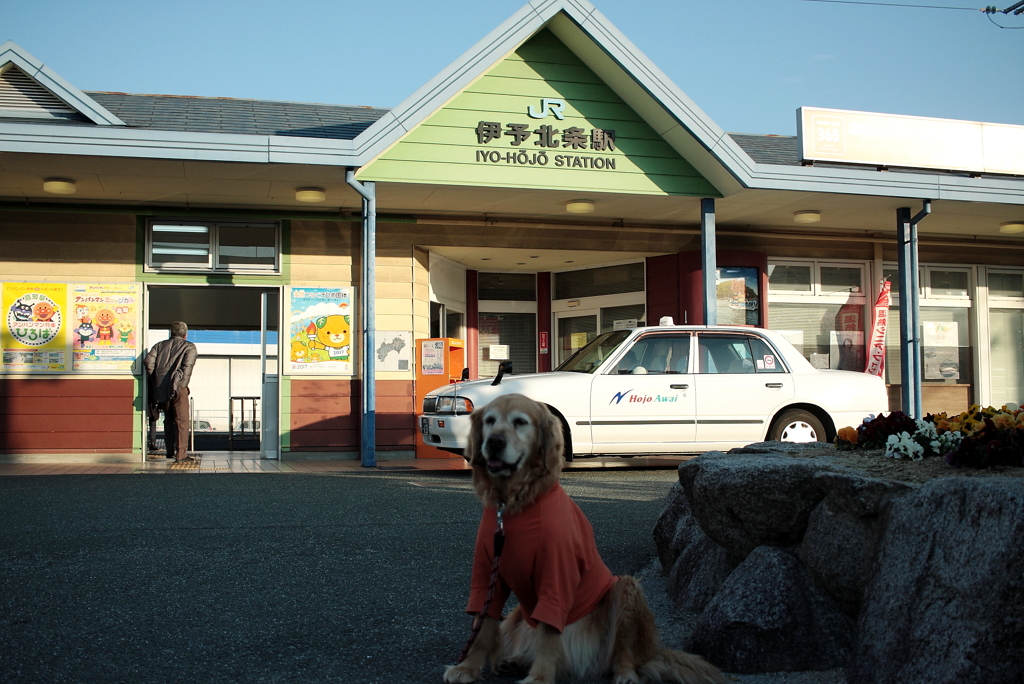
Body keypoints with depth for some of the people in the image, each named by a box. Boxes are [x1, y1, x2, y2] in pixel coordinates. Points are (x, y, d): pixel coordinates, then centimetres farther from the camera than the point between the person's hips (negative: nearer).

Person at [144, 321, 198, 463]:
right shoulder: (189, 347, 6)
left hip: (161, 388, 5)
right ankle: (181, 455, -8)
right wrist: (183, 385, -5)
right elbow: (187, 365, -10)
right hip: (178, 388, -5)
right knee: (181, 421, -3)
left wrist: (156, 381, 10)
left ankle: (170, 451, 25)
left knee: (168, 420, 19)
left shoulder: (159, 345, 18)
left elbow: (149, 362, 4)